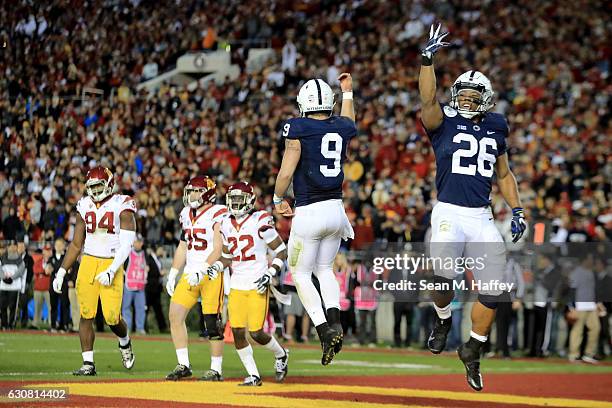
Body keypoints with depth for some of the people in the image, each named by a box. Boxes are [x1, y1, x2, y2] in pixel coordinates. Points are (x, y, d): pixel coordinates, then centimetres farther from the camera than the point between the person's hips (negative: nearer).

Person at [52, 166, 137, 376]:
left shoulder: (122, 206, -5)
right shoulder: (85, 207, 10)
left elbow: (126, 245, -10)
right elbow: (76, 244, 17)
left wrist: (111, 271, -19)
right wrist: (62, 271, 11)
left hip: (111, 264, -4)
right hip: (88, 262, 4)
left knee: (112, 316, -9)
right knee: (86, 315, -3)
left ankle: (125, 342, 24)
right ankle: (88, 363, 2)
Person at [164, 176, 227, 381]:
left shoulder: (217, 215, -9)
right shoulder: (187, 214, 15)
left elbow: (218, 249, -15)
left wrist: (202, 270, -24)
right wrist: (172, 275, 19)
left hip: (211, 274, -7)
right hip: (190, 273, 7)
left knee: (212, 322, -5)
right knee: (175, 315, -2)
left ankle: (216, 370, 4)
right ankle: (183, 365, 5)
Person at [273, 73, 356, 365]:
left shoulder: (299, 129, -11)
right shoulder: (341, 127, 5)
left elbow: (286, 172, -11)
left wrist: (278, 199, 6)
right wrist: (347, 92, 45)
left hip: (309, 211, -5)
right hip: (336, 209, 5)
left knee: (301, 273, 6)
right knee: (324, 268, 21)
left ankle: (324, 330, -8)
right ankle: (335, 319, -1)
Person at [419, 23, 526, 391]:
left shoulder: (495, 130, 13)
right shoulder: (444, 123, 1)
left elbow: (504, 174, 22)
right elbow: (428, 101, -19)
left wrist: (517, 210, 12)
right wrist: (428, 60, -31)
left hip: (482, 217, 4)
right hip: (449, 213, -4)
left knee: (495, 288, -2)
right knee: (445, 276, -25)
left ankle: (472, 351, 17)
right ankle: (443, 320, 10)